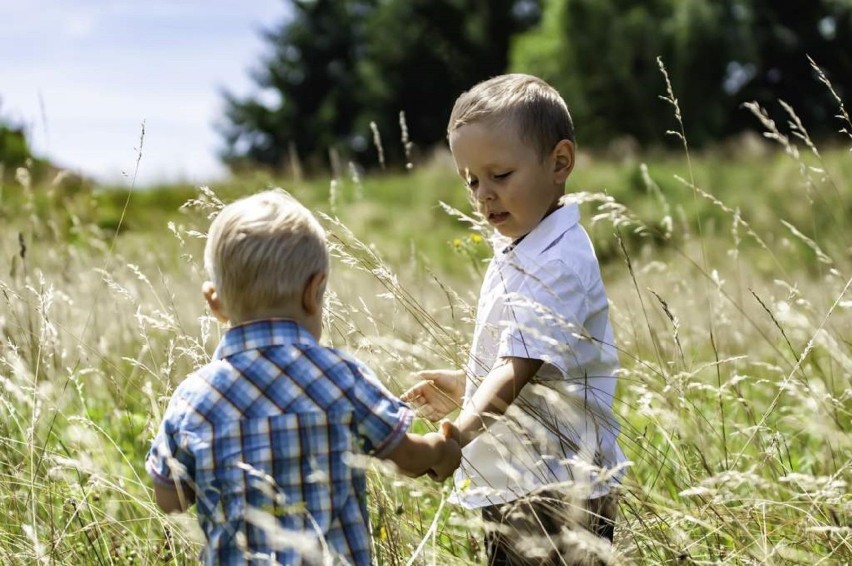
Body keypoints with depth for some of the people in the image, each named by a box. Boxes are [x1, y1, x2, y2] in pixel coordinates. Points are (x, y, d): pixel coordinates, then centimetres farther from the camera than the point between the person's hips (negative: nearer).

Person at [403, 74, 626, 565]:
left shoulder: (559, 263, -18)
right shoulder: (519, 252, 13)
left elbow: (518, 369, -31)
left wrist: (458, 435, -43)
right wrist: (462, 386, 17)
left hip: (556, 501, -10)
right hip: (515, 492, 10)